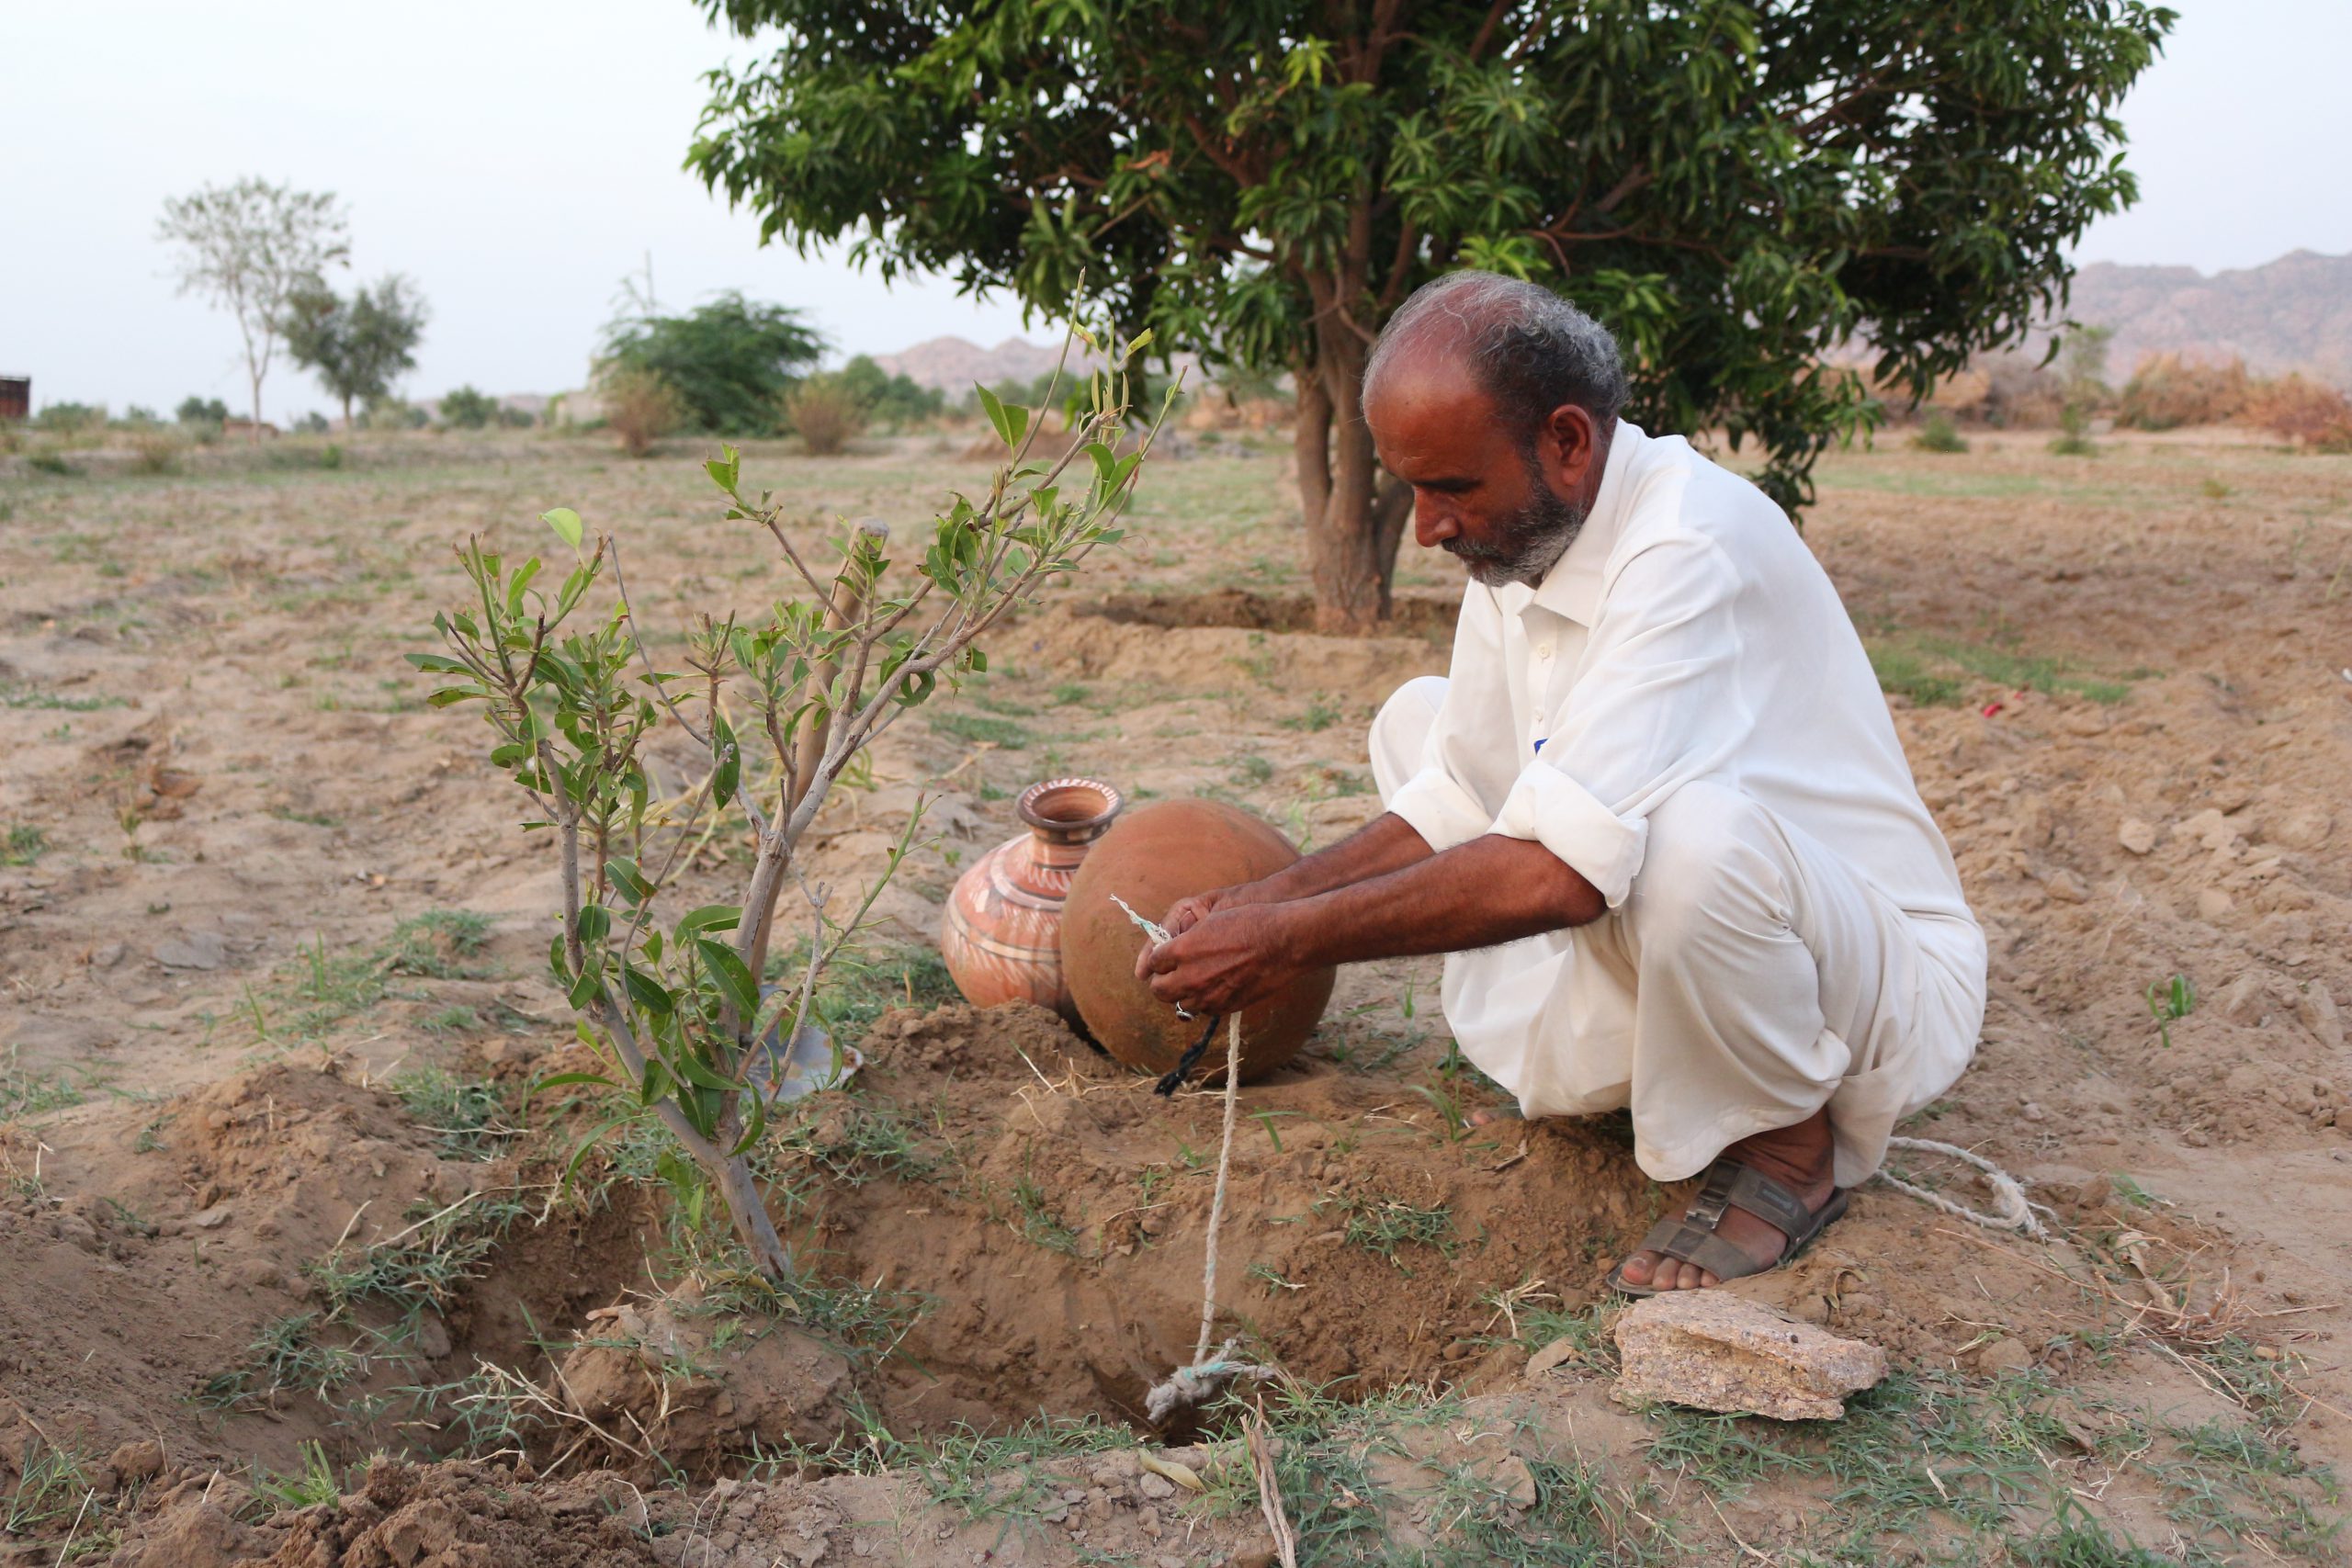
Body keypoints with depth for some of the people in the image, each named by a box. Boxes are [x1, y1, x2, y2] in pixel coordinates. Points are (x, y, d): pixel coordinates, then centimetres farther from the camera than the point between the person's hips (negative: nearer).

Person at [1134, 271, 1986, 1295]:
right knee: (1419, 719, 6)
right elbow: (1448, 809, 4)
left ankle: (1793, 1147, -8)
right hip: (1649, 940, 8)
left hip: (1885, 979, -8)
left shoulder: (1694, 548, -29)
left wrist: (1290, 941, -30)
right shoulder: (1516, 538, -2)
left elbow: (1559, 871, -37)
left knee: (1691, 829, -40)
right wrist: (1260, 902, -9)